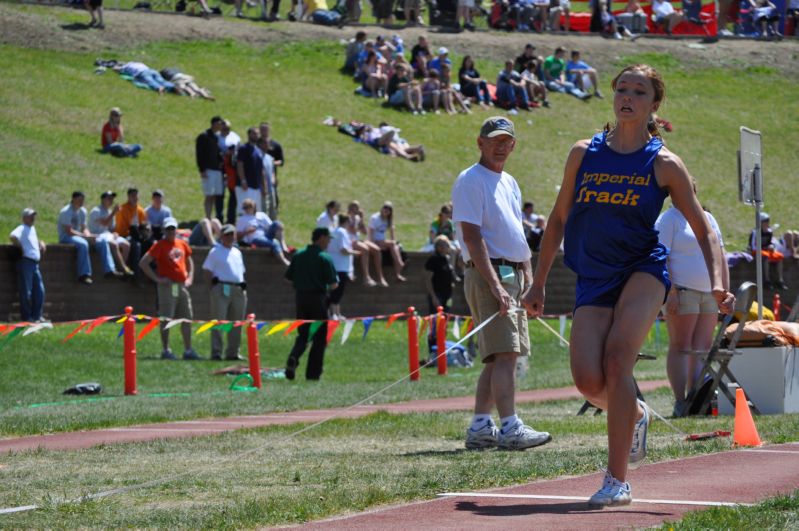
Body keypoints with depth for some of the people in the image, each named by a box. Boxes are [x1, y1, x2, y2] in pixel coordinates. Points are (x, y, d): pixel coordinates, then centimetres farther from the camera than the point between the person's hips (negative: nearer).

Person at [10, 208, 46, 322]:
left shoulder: (32, 229, 20)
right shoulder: (22, 229, -7)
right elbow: (12, 236, -27)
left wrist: (41, 243, 19)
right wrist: (20, 246, -15)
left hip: (35, 263, 9)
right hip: (26, 261, -9)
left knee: (39, 291, 8)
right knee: (26, 291, -5)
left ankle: (37, 316, 14)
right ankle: (26, 317, -1)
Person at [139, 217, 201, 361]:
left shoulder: (182, 245, 12)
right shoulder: (160, 245, -6)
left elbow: (189, 261, 28)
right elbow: (143, 263, -11)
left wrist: (190, 277, 13)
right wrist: (156, 278, -12)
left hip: (182, 286, 6)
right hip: (167, 286, -6)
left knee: (187, 319, 8)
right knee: (166, 319, -4)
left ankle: (188, 350, 15)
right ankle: (166, 350, 1)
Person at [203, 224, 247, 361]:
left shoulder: (237, 252, 19)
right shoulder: (215, 252, -1)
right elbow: (206, 271, -4)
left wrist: (243, 288, 14)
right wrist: (213, 288, -10)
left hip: (238, 290, 7)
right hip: (222, 289, -7)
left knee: (237, 323, 8)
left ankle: (233, 352, 15)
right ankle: (216, 352, -8)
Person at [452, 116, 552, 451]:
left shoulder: (509, 183, 20)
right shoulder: (471, 181, -7)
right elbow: (472, 236, -16)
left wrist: (530, 282, 14)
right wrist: (495, 285, -23)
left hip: (513, 275, 9)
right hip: (488, 274, -9)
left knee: (499, 357, 8)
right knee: (505, 353, -16)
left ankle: (479, 429, 11)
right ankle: (510, 428, -20)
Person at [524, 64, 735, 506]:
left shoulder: (664, 164, -2)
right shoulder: (583, 153, 6)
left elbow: (703, 230, 1)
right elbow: (558, 219, 15)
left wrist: (717, 283, -15)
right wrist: (538, 284, 16)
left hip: (643, 270, -3)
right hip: (593, 279, 3)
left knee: (617, 357, -24)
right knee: (589, 380, -14)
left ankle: (617, 479, -15)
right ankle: (634, 413, 24)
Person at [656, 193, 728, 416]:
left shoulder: (708, 219, 18)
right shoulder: (668, 220, -3)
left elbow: (720, 256, 20)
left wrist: (725, 290, 12)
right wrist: (670, 293, -20)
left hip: (709, 293, 7)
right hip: (682, 292, -7)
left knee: (703, 347, 3)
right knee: (680, 347, -8)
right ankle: (680, 402, -10)